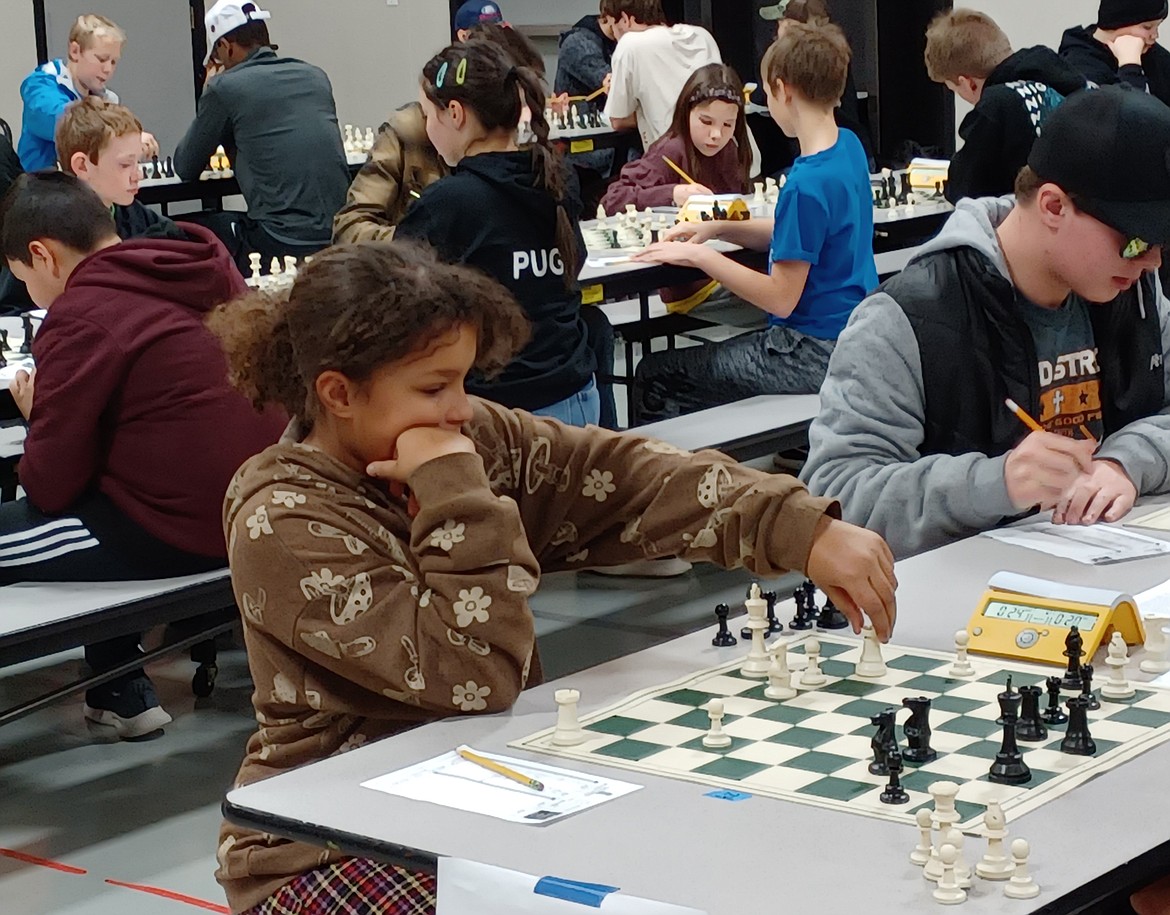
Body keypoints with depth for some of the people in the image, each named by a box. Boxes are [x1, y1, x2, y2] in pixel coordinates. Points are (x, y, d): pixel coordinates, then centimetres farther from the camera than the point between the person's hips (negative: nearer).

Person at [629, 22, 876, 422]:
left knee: (655, 376, -2)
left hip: (815, 356, -10)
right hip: (850, 339, 10)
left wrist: (700, 256, -13)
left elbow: (781, 298, -20)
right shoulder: (848, 146, 5)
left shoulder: (807, 183, -24)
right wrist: (717, 228, 7)